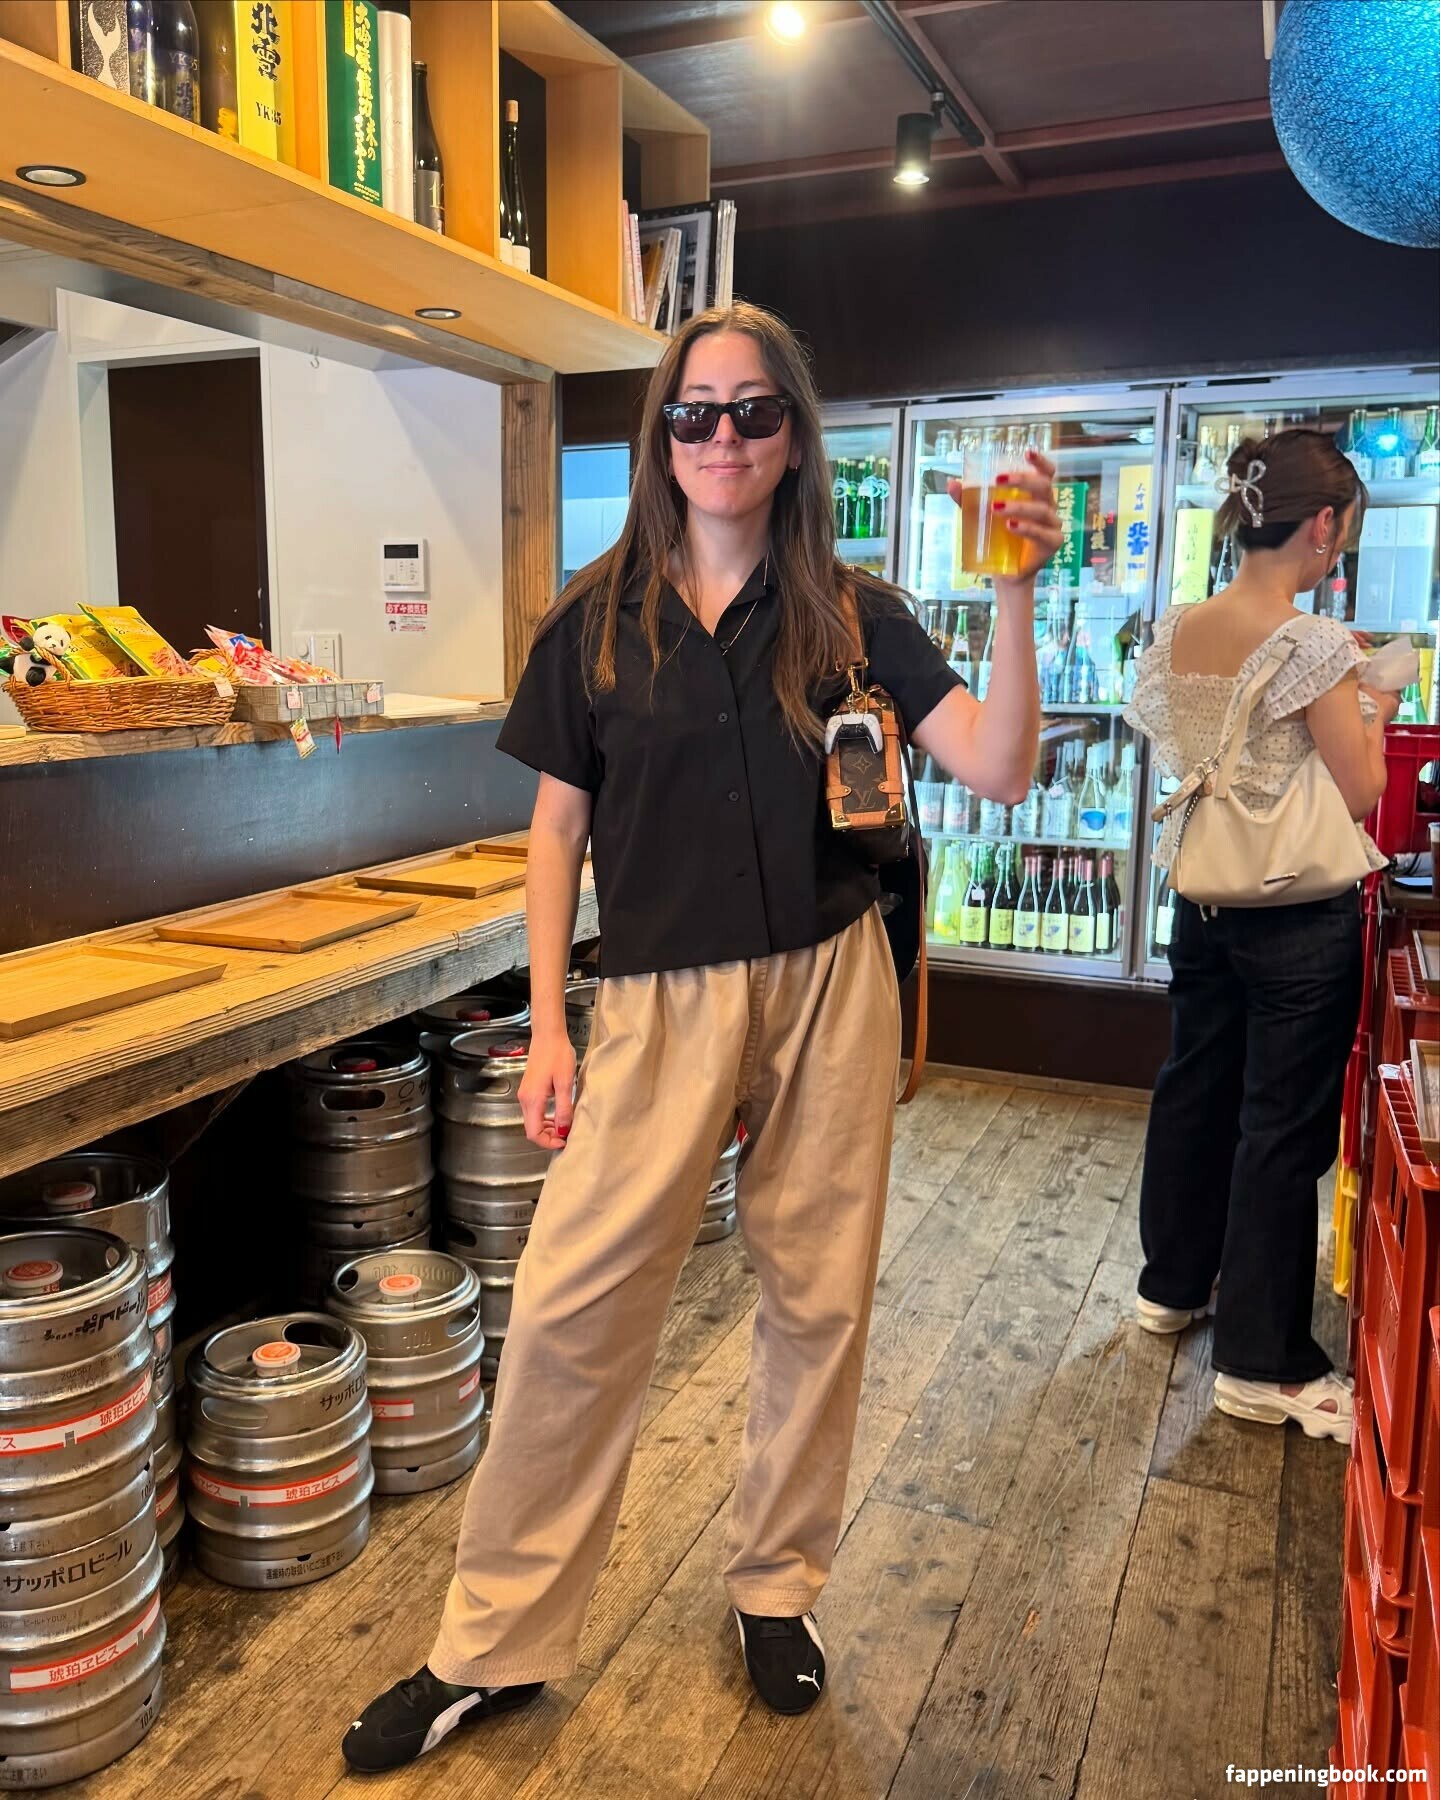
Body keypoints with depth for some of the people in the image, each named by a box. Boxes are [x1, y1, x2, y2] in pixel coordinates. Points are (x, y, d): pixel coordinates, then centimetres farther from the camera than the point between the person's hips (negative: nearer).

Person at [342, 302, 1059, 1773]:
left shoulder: (849, 615, 2)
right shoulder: (595, 622, 2)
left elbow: (998, 771, -7)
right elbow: (558, 830, 4)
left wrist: (1014, 592, -20)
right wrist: (547, 1027, -1)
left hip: (829, 989, 1)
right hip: (657, 999, 0)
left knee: (816, 1297, 10)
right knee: (570, 1307, -2)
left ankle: (776, 1586, 35)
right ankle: (494, 1644, 18)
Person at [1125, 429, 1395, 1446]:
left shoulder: (1176, 635, 1)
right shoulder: (1316, 645, -18)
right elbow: (1359, 793, -14)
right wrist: (1372, 718, 4)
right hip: (1297, 919, -7)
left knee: (1194, 1091, 19)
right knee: (1283, 1127, 4)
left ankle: (1174, 1283, 37)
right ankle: (1261, 1363, 16)